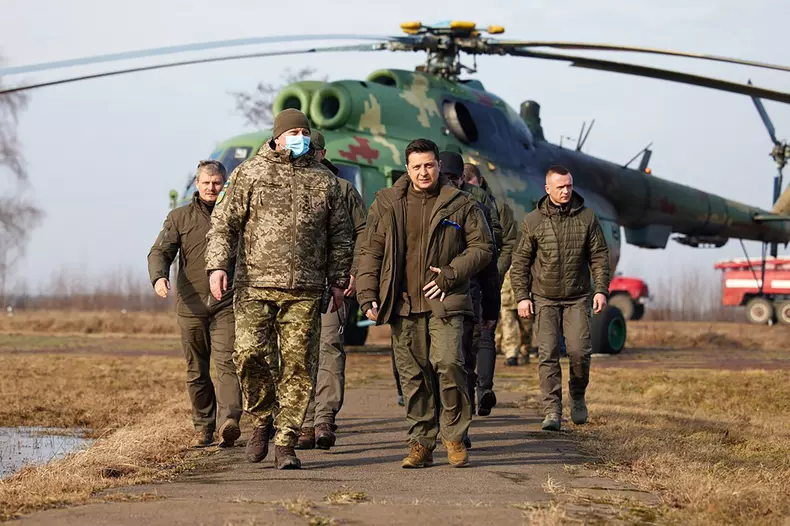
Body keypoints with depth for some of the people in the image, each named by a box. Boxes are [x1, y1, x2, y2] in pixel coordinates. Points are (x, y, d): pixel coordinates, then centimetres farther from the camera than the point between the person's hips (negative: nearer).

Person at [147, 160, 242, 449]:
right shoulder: (179, 217, 9)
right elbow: (160, 251, 0)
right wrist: (159, 276, -21)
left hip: (227, 304, -1)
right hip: (191, 305, 2)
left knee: (226, 362, -16)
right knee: (196, 370, 7)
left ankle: (228, 421, -28)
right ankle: (203, 427, 18)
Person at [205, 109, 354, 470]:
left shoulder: (324, 181, 13)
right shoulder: (250, 173, 5)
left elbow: (340, 236, 19)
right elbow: (223, 222, 2)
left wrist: (338, 282, 15)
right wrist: (217, 265, -11)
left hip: (305, 291, 2)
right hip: (255, 284, -2)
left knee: (298, 365, -1)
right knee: (249, 353, -15)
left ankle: (285, 444, 6)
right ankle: (261, 420, 10)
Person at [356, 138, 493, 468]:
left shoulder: (460, 205, 5)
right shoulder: (386, 204, 10)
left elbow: (481, 247, 8)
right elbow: (370, 252, 12)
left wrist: (451, 274, -6)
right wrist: (368, 295, 2)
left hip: (444, 301, -2)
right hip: (403, 304, 2)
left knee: (448, 363, -17)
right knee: (412, 375, 3)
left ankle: (454, 435, 0)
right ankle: (421, 444, 10)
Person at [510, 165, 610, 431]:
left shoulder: (586, 217, 2)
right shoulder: (533, 221, 0)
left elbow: (600, 256, 6)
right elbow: (520, 261, 4)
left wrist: (601, 290, -4)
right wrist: (522, 297, -3)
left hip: (577, 298, 0)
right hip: (544, 298, 0)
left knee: (579, 350, -10)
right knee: (548, 353, -8)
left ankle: (578, 396, 17)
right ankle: (552, 411, -5)